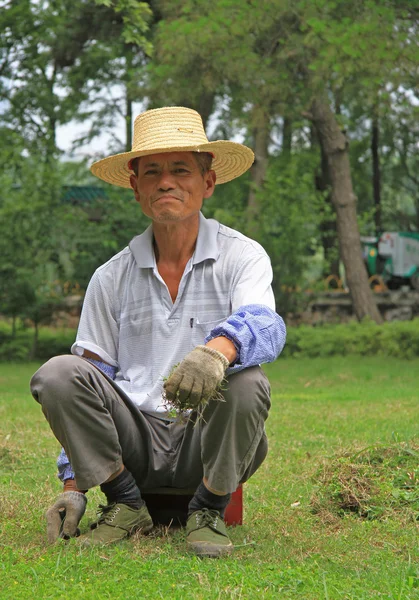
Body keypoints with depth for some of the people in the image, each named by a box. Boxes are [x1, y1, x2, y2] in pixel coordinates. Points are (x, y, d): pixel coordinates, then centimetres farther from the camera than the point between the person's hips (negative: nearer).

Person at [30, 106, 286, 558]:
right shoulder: (112, 277, 10)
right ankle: (125, 504, -5)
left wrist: (219, 349, -47)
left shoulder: (242, 257, 1)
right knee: (58, 373, -21)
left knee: (246, 384, -33)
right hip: (134, 441, 2)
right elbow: (86, 388, 10)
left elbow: (264, 325, -21)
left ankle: (208, 510, -8)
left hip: (206, 441, -2)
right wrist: (72, 487, -1)